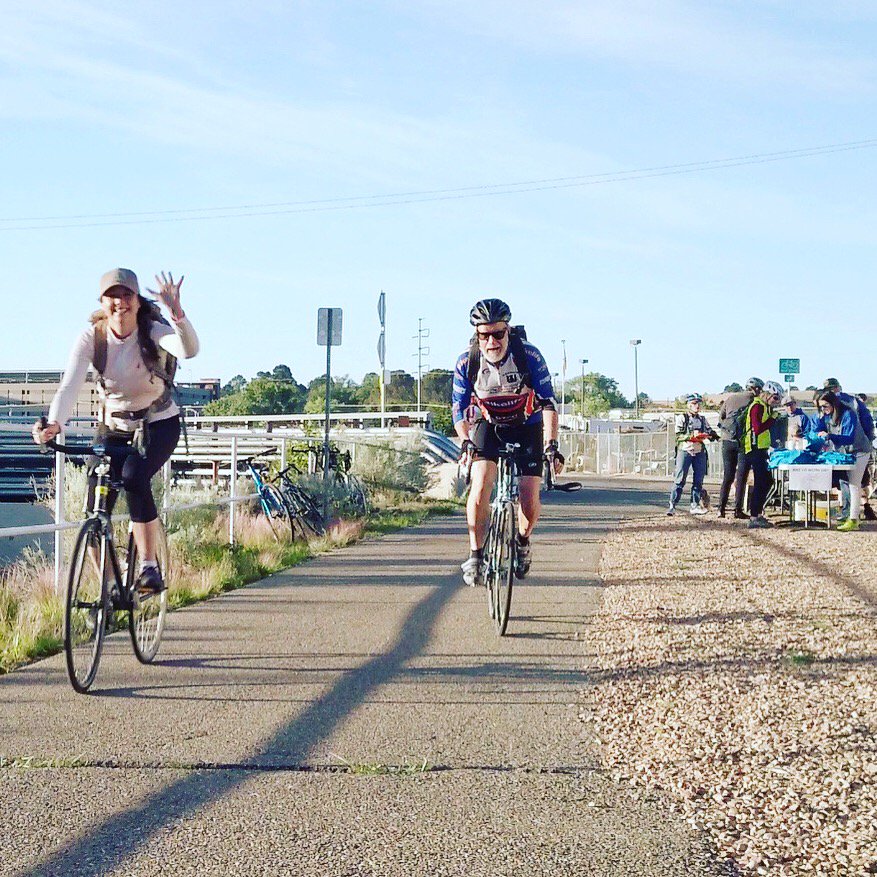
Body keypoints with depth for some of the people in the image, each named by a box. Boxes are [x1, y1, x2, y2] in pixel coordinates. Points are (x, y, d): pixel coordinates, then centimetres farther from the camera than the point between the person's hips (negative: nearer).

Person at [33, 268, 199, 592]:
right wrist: (54, 424, -46)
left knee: (134, 477, -32)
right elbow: (70, 385, -28)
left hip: (158, 423, -3)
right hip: (114, 426, 3)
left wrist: (176, 312, -60)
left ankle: (149, 568, -23)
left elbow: (189, 349, -41)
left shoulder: (153, 330, -20)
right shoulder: (91, 337, -15)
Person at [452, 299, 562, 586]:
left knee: (529, 501, -11)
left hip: (527, 426, -1)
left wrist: (550, 444, -34)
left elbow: (548, 403, -23)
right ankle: (475, 555, -7)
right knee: (480, 487, -22)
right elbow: (459, 409, -13)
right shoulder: (467, 362, -19)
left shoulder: (529, 355, -25)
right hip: (488, 425, 1)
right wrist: (466, 443, -30)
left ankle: (523, 541, 21)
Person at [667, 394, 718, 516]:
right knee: (679, 479, -8)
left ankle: (695, 506, 13)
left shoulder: (702, 419, 16)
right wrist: (692, 436, -22)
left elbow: (709, 432, 10)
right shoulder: (682, 418, 1)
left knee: (698, 480, 6)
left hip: (700, 452, 5)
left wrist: (713, 435, -14)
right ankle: (672, 505, -8)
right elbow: (678, 436, -8)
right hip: (685, 451, -5)